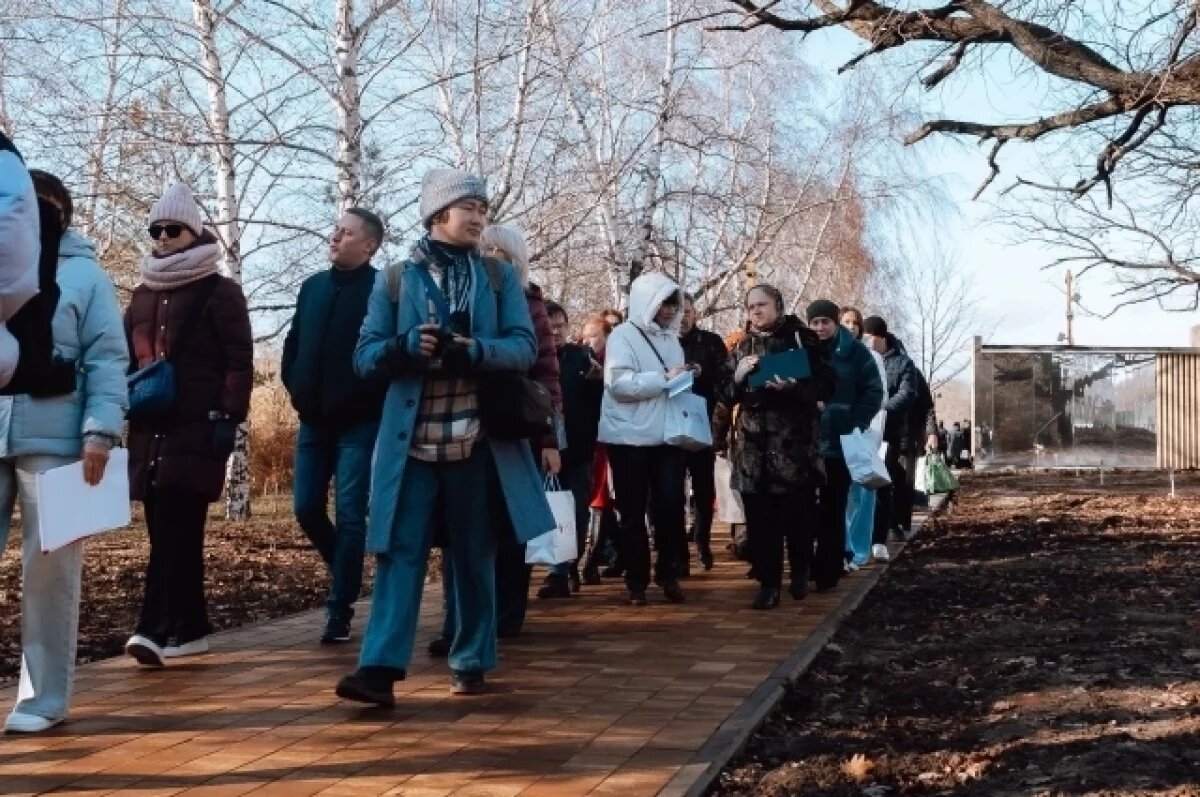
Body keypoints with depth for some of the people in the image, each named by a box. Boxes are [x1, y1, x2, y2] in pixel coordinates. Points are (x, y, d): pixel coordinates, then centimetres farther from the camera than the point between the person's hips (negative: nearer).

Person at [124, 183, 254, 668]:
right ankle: (190, 628, 15)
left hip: (197, 429, -6)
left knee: (175, 529, -14)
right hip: (150, 430, 7)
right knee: (171, 530, 7)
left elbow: (239, 361, -5)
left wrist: (229, 417, -13)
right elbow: (127, 358, 26)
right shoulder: (142, 296, 19)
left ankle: (156, 629, -19)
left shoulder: (219, 292, 1)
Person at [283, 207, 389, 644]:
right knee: (306, 508, 6)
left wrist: (366, 400, -13)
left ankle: (340, 610, 3)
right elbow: (293, 341, 18)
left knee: (350, 516, -3)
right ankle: (348, 574, 30)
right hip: (313, 421, 6)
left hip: (359, 423, -6)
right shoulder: (312, 287, 12)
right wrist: (295, 386, 6)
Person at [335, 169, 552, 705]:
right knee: (400, 551, -7)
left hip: (478, 441, 1)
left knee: (475, 555, 8)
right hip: (410, 441, -1)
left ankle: (470, 663, 19)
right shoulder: (395, 280, 7)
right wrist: (407, 347, -18)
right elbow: (365, 357, 2)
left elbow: (525, 348, -2)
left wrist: (474, 351, -21)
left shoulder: (500, 277, 9)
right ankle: (381, 667, -10)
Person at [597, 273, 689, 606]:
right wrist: (664, 379, -17)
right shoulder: (623, 335, -5)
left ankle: (668, 573, 13)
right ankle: (637, 582, 12)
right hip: (629, 438, -4)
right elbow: (618, 383, -17)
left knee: (670, 506, -1)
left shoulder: (671, 338, 13)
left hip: (666, 437, 4)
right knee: (633, 513, 4)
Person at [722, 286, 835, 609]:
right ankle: (768, 583, 8)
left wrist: (792, 386, -22)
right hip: (755, 445, 3)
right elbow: (726, 396, 12)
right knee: (760, 518, 0)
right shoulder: (741, 348, 13)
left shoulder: (802, 338, 1)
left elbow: (827, 385, -4)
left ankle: (800, 571, 26)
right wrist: (738, 376, -9)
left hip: (796, 442, -3)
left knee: (798, 514, 2)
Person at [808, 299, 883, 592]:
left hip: (840, 443, -2)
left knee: (832, 510, 4)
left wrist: (857, 424, -13)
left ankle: (828, 572, 9)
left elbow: (873, 391, -2)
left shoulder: (854, 351, -1)